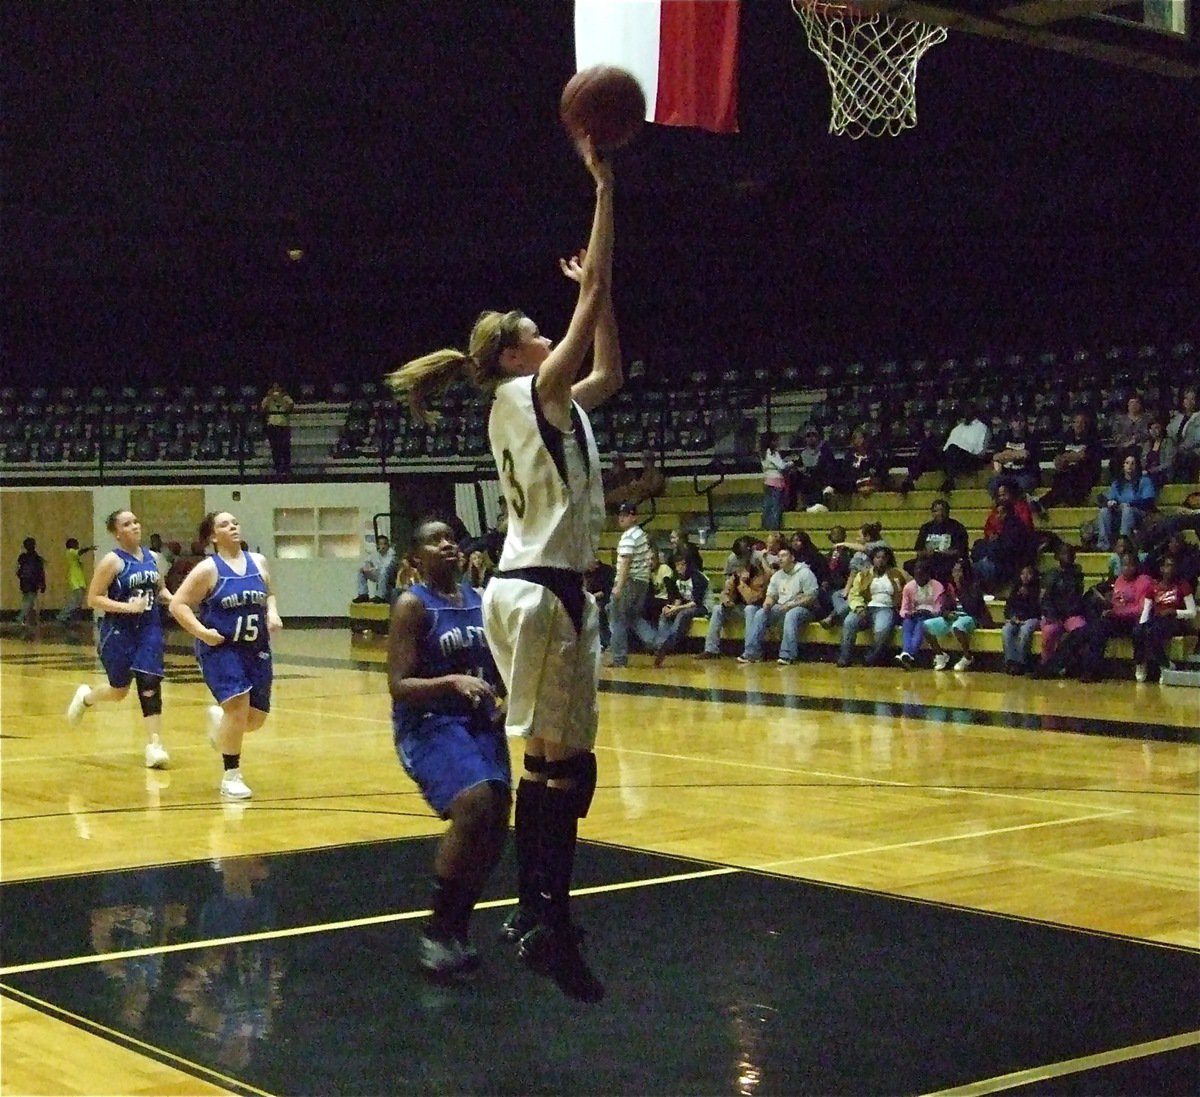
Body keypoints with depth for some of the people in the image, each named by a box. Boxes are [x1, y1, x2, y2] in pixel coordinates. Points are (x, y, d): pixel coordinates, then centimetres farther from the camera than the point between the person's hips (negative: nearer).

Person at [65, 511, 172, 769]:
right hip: (119, 631, -4)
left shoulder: (151, 557, 5)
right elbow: (93, 599, -13)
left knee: (150, 685, -8)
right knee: (119, 691, 9)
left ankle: (154, 746, -7)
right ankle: (85, 697, 42)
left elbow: (160, 589, 20)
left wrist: (172, 600, -2)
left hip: (149, 630, 4)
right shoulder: (112, 561, -12)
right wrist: (128, 607, -23)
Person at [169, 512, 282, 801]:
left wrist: (273, 613, 1)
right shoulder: (208, 569, -8)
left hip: (256, 649, 5)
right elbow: (178, 605, -8)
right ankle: (231, 777, -5)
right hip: (220, 648, -5)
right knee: (238, 706, -20)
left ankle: (218, 718, 41)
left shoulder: (258, 562, 6)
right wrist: (201, 631, -20)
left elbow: (269, 595, 21)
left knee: (256, 718, 6)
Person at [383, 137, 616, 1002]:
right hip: (543, 593, -10)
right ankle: (547, 923, -10)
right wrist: (604, 190, -8)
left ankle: (539, 911, 16)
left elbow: (610, 372, 29)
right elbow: (595, 299, -11)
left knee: (558, 760, 11)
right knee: (560, 762, -10)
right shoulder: (530, 394, -7)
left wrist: (595, 289, 26)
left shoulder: (543, 407, 17)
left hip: (543, 588, 10)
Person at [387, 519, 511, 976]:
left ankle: (456, 927, 20)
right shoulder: (412, 605, -9)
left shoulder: (479, 600, 9)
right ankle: (436, 932, -13)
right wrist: (452, 682, -31)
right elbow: (399, 686, -16)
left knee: (495, 821, -1)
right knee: (474, 803, -27)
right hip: (427, 723, -7)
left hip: (479, 720, 7)